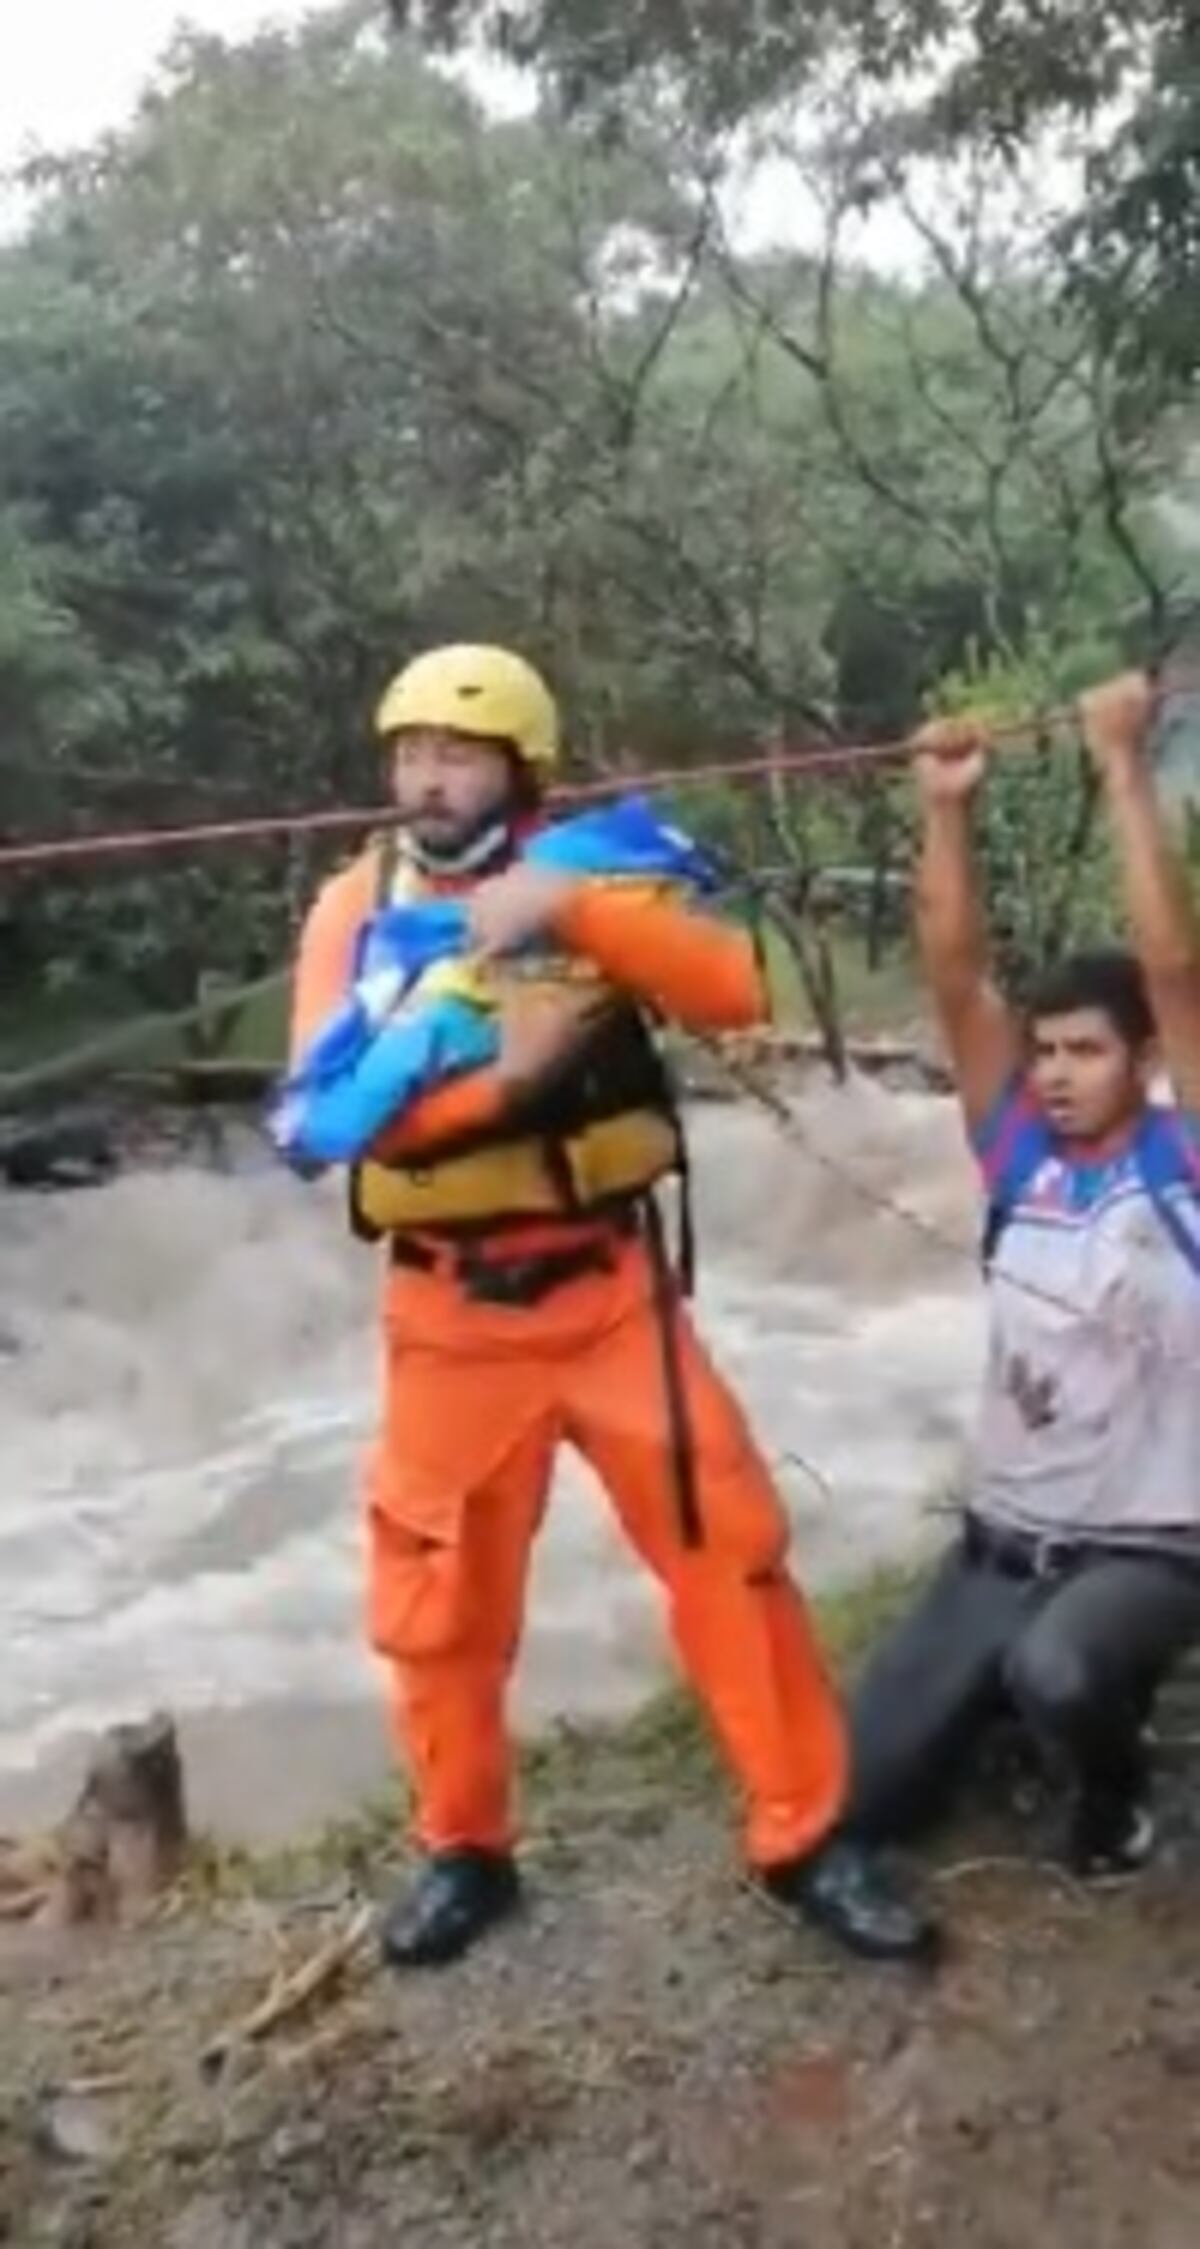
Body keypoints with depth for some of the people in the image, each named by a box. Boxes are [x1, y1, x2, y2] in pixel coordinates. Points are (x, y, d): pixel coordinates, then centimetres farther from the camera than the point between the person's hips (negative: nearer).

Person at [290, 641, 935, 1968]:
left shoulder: (584, 878, 0)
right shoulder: (355, 907, 0)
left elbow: (732, 990, -16)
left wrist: (570, 910, -27)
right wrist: (503, 1072, -24)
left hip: (610, 1292, 0)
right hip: (449, 1316, 1)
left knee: (729, 1554, 2)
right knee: (435, 1599, 10)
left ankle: (803, 1837, 18)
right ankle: (465, 1850, 31)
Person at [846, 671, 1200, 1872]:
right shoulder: (1019, 1156, 1)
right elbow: (956, 977, -5)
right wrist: (947, 809, -13)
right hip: (999, 1537, 5)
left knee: (1058, 1670, -39)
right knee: (861, 1798, 3)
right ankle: (1028, 1686, 30)